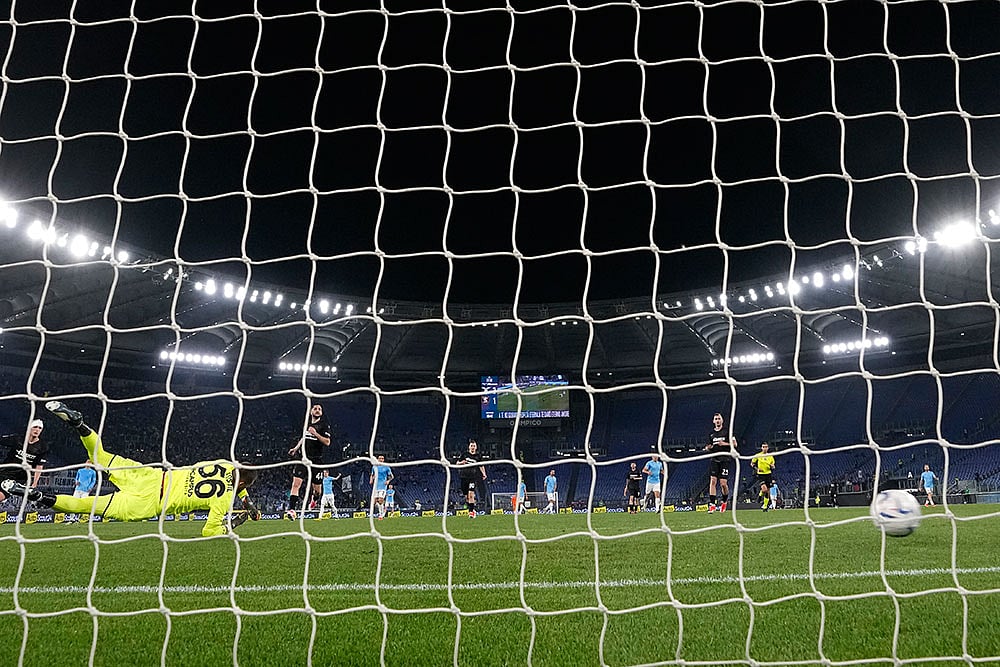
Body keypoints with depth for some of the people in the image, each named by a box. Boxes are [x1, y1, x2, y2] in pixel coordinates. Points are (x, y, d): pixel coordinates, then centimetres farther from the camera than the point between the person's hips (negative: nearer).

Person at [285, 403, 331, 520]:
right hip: (303, 458, 3)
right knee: (296, 483, -14)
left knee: (317, 489, 6)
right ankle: (291, 509, -16)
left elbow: (327, 442, -12)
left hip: (316, 460, -3)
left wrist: (315, 433, -20)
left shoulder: (324, 425, -2)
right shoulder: (307, 423, 13)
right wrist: (296, 448, 19)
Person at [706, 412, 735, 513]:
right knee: (713, 481, -11)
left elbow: (734, 444, 1)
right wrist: (708, 448, 0)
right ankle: (712, 504, -12)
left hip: (724, 460, -3)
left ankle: (725, 501, 21)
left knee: (723, 484, -6)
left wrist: (724, 443, -13)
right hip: (714, 460, 3)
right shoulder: (711, 434, 16)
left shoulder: (727, 431, 4)